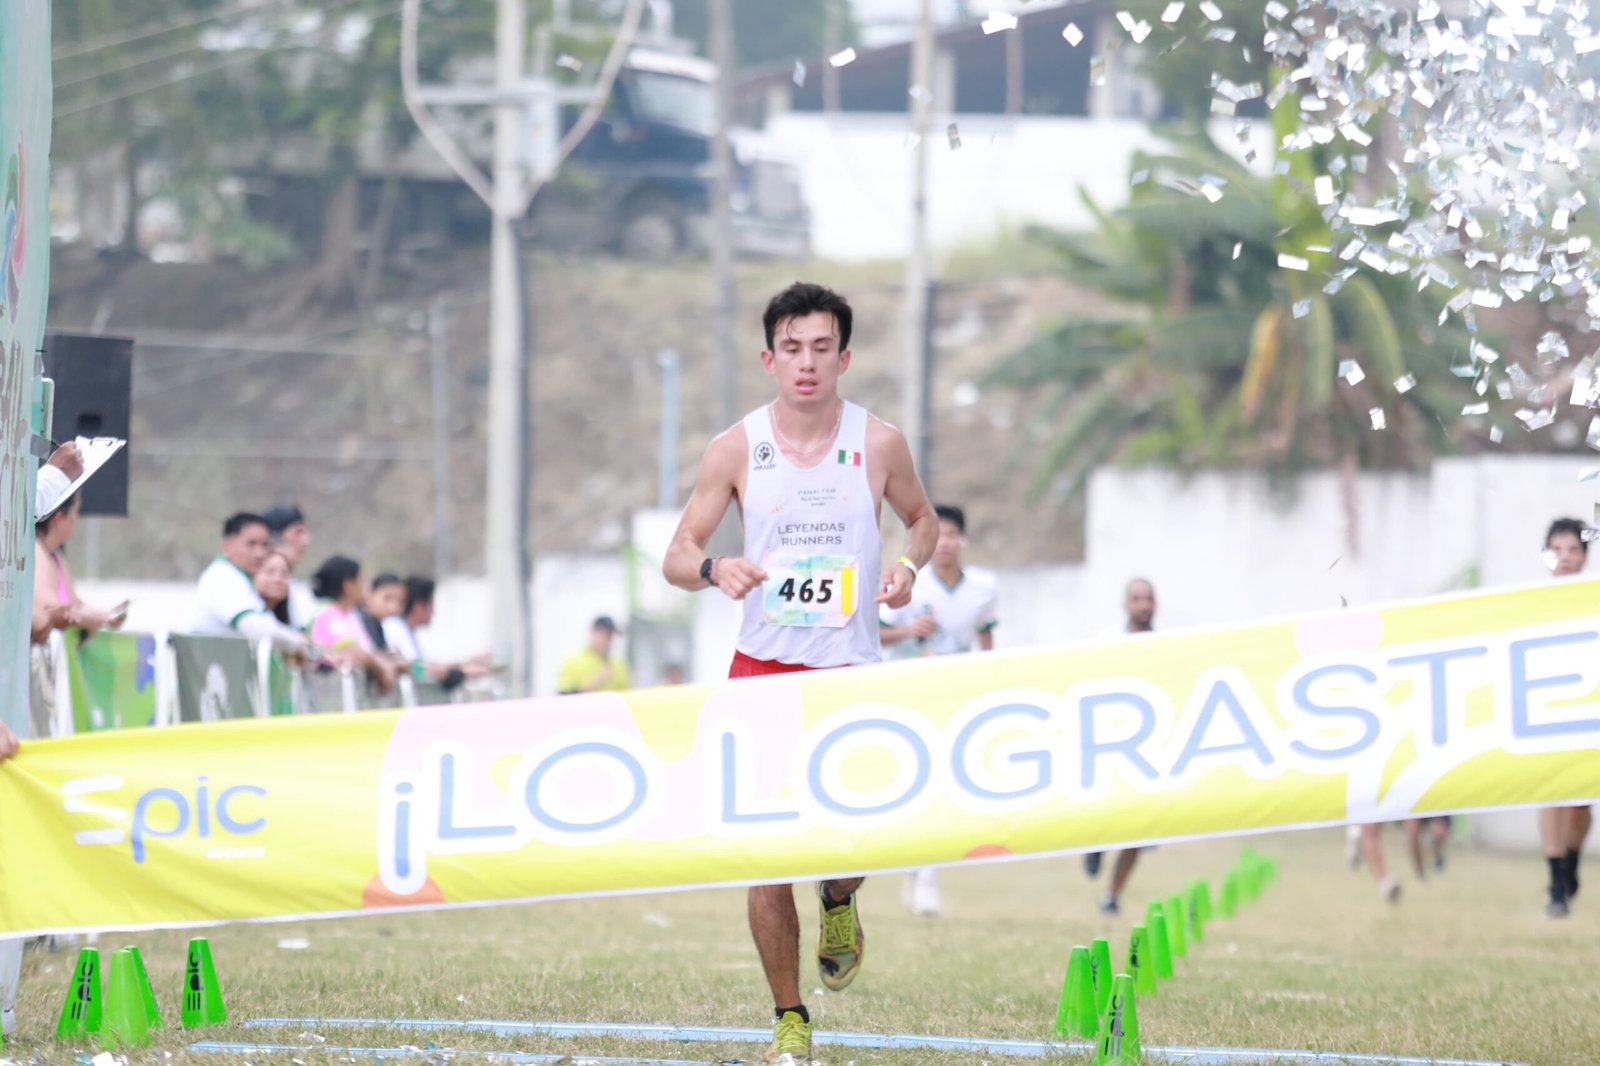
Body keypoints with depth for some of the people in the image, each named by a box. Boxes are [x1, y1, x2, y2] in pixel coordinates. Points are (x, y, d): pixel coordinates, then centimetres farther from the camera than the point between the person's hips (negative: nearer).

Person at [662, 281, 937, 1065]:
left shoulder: (878, 443, -1)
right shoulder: (736, 448, -2)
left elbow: (922, 519, 17)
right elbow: (677, 554, 2)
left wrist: (908, 566, -5)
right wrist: (714, 570, -21)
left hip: (851, 669, 0)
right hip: (763, 668, 0)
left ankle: (838, 903, 24)